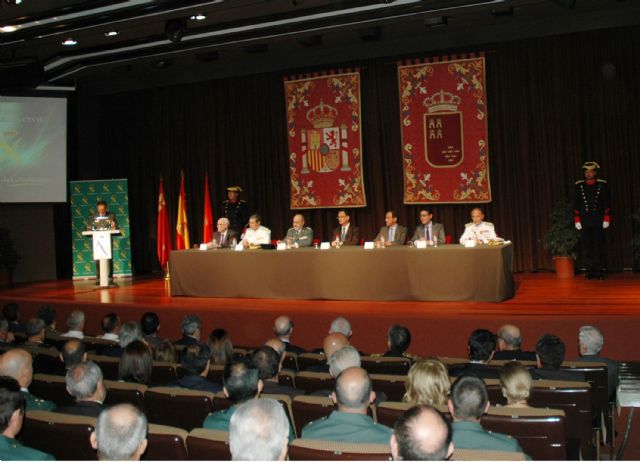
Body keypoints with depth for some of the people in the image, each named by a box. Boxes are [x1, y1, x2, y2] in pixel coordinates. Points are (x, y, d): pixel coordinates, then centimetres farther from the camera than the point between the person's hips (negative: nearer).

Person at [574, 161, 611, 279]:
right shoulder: (579, 185, 4)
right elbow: (576, 204, 6)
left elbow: (607, 203, 2)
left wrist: (606, 219, -4)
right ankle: (590, 271, 8)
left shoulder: (602, 185, 1)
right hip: (584, 222, 1)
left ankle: (599, 271, 8)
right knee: (586, 247, 1)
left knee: (599, 246, 2)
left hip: (598, 221, -1)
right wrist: (577, 220, 0)